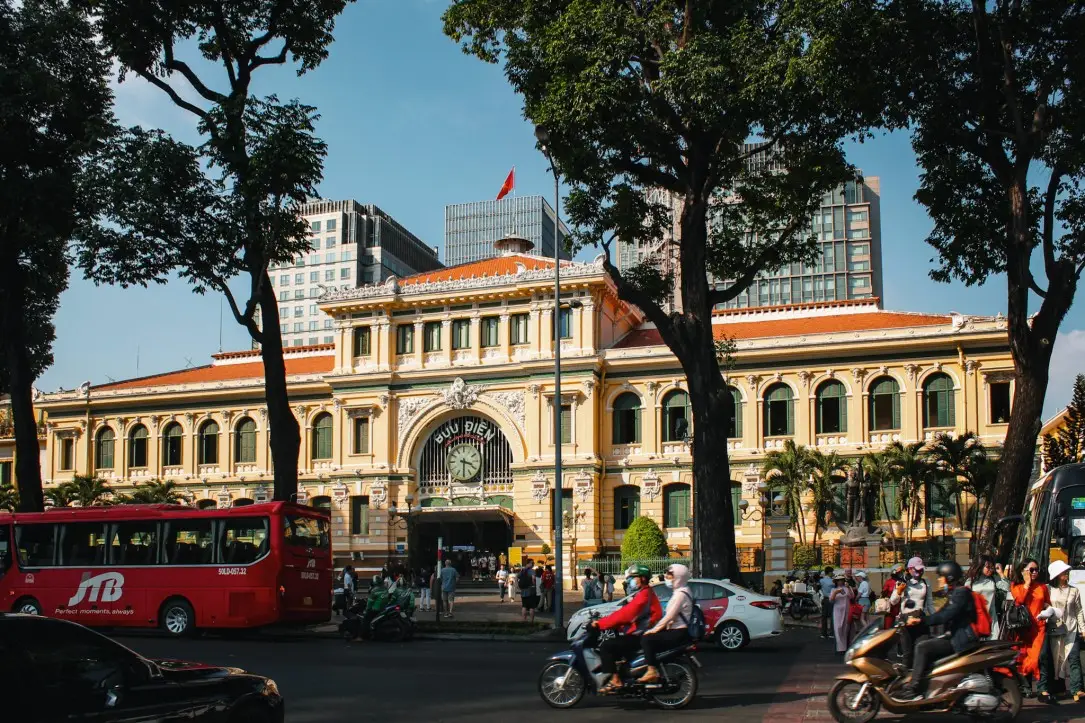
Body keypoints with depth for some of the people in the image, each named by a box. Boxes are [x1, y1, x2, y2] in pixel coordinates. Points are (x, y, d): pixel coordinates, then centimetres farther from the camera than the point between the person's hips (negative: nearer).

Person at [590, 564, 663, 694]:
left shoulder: (644, 595, -16)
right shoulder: (645, 593, 17)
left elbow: (624, 614, -22)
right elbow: (625, 613, 14)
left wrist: (600, 623, -19)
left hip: (638, 637, -11)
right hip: (637, 633, 11)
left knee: (605, 646, -16)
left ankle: (615, 680, -20)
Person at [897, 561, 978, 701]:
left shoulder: (962, 592, -14)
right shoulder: (955, 593, 19)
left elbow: (946, 616, -24)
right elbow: (942, 613, 18)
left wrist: (922, 621, -25)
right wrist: (919, 620, 8)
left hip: (961, 640, -11)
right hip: (955, 637, 11)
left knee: (922, 648, -19)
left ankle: (913, 688, -21)